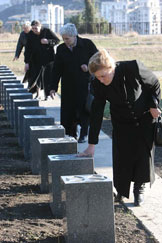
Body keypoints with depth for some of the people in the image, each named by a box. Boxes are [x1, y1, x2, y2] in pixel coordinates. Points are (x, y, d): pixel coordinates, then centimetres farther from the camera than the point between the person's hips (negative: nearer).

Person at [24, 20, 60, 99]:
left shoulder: (47, 31, -11)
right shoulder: (30, 35, -6)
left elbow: (57, 40, -5)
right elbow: (28, 49, -6)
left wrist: (48, 41, -24)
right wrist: (27, 62, -9)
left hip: (48, 58, -2)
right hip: (36, 59, 2)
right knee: (36, 75, 0)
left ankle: (47, 93, 9)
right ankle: (38, 94, 12)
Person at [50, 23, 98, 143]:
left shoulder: (87, 44, -5)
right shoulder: (61, 49, 3)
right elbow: (57, 70, 6)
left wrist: (89, 66, -15)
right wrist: (53, 87, 2)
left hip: (84, 85, -3)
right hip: (68, 87, 3)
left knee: (84, 110, -1)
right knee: (68, 111, 1)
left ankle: (83, 135, 13)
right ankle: (71, 134, 14)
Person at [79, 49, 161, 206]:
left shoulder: (133, 68, -31)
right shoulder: (98, 84, -22)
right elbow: (96, 113, -18)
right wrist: (91, 145, -20)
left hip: (144, 118, -2)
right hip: (122, 123, 2)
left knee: (144, 154, -2)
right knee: (121, 156, -2)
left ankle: (139, 189, 18)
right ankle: (121, 190, 22)